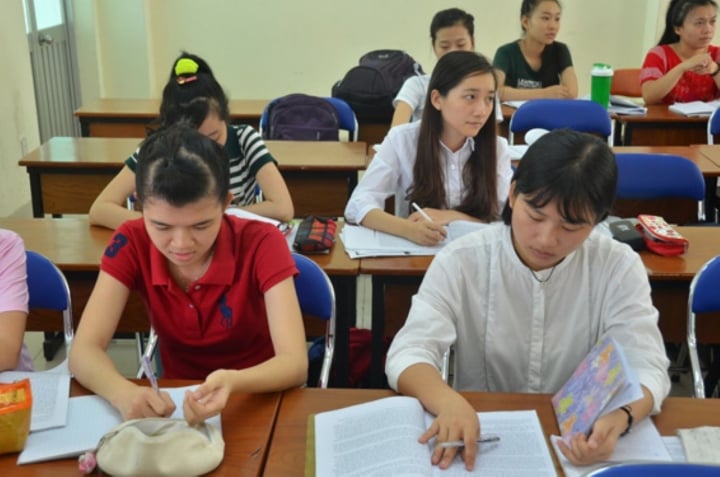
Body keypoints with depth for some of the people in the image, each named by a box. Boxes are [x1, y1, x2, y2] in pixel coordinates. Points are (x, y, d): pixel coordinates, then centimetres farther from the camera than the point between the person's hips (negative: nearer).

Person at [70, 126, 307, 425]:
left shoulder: (261, 244, -18)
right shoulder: (132, 243, -12)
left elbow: (295, 363, -24)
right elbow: (84, 351, -16)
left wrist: (233, 383, -43)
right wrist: (123, 393, -36)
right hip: (175, 402, 2)